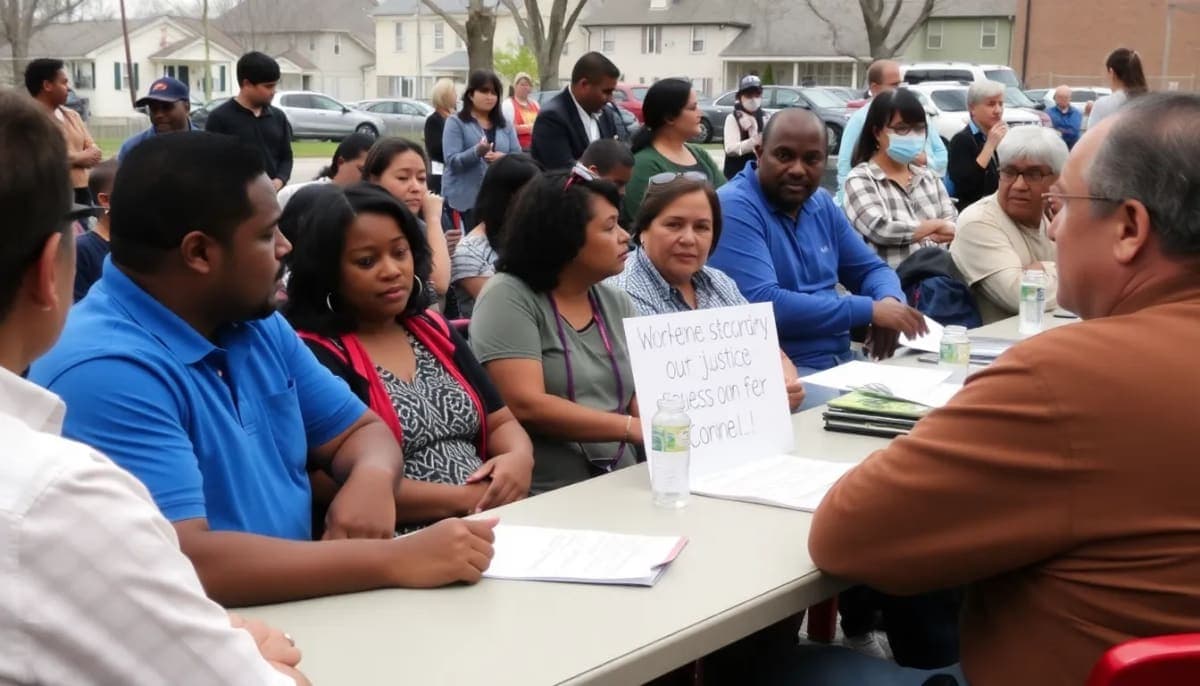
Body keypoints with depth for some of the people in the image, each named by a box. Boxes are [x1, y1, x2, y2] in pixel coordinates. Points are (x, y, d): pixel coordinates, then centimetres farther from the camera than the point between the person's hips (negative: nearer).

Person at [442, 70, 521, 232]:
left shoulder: (504, 125, 16)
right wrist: (477, 152, -27)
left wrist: (503, 158, -11)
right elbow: (452, 161, -10)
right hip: (467, 197, -4)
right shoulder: (456, 123, 0)